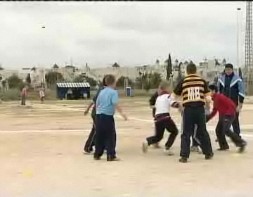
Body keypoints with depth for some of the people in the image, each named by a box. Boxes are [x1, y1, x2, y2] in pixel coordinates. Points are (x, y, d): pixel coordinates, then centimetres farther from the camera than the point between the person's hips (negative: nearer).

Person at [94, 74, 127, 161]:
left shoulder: (102, 92, 14)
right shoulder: (113, 92, -6)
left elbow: (97, 104, 18)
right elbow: (115, 104, -19)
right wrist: (122, 113, -19)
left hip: (99, 116, 7)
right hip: (108, 116, -7)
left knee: (99, 136, 13)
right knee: (111, 136, 0)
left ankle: (97, 154, 17)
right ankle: (111, 156, 0)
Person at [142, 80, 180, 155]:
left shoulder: (158, 97, 23)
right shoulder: (167, 96, 2)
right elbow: (173, 104, -12)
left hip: (157, 118, 6)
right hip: (165, 117, -6)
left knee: (158, 136, 17)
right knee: (174, 131, 14)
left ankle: (147, 141, -11)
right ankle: (167, 148, 2)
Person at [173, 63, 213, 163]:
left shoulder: (183, 82, 2)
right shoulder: (202, 81, 5)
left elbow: (175, 95, 11)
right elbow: (208, 96, 4)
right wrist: (207, 99, 24)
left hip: (188, 109, -2)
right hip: (200, 108, 2)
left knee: (186, 133, 4)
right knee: (203, 132, 16)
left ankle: (184, 156, -2)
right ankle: (208, 153, 26)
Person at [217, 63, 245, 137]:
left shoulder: (237, 79, -8)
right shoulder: (221, 78, 4)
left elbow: (241, 92, -7)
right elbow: (218, 90, 14)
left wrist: (240, 104, -11)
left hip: (234, 103, -4)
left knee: (235, 120, 0)